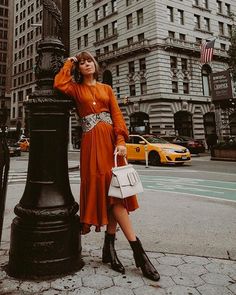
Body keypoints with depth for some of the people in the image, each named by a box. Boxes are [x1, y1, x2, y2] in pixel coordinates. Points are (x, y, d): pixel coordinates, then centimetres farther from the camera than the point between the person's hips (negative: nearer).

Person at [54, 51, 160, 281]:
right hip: (92, 141, -3)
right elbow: (59, 83, -8)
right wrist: (69, 63, 8)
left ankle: (109, 247, 9)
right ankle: (138, 251, -11)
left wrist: (120, 141, -8)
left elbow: (117, 115, 7)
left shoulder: (106, 88, 18)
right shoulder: (76, 89, 13)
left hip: (111, 139, 4)